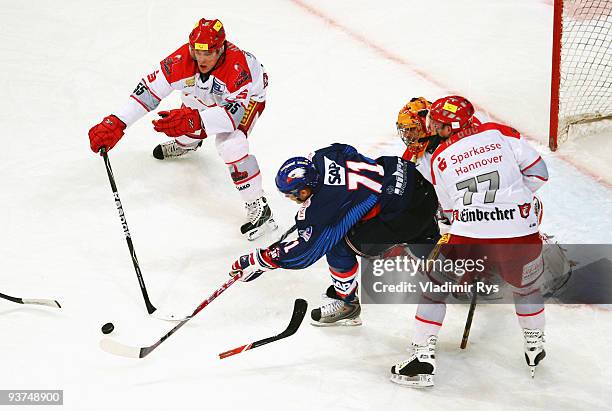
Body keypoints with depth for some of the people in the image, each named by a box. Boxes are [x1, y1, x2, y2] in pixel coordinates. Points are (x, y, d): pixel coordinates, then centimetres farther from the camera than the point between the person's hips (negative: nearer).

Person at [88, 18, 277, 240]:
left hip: (248, 97, -6)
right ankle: (187, 143, 54)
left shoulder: (238, 66, -43)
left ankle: (258, 207, -15)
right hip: (208, 96, 6)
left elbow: (235, 111, -49)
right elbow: (149, 90, -31)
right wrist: (115, 123, -39)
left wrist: (195, 120, -64)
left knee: (230, 144, -27)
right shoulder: (181, 60, -32)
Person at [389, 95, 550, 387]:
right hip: (521, 234, 1)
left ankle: (422, 355, 15)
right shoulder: (501, 133, 7)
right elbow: (538, 172, 7)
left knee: (435, 285, 19)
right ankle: (535, 347, 42)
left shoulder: (438, 158, 8)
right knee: (526, 287, 29)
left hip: (468, 238, -1)